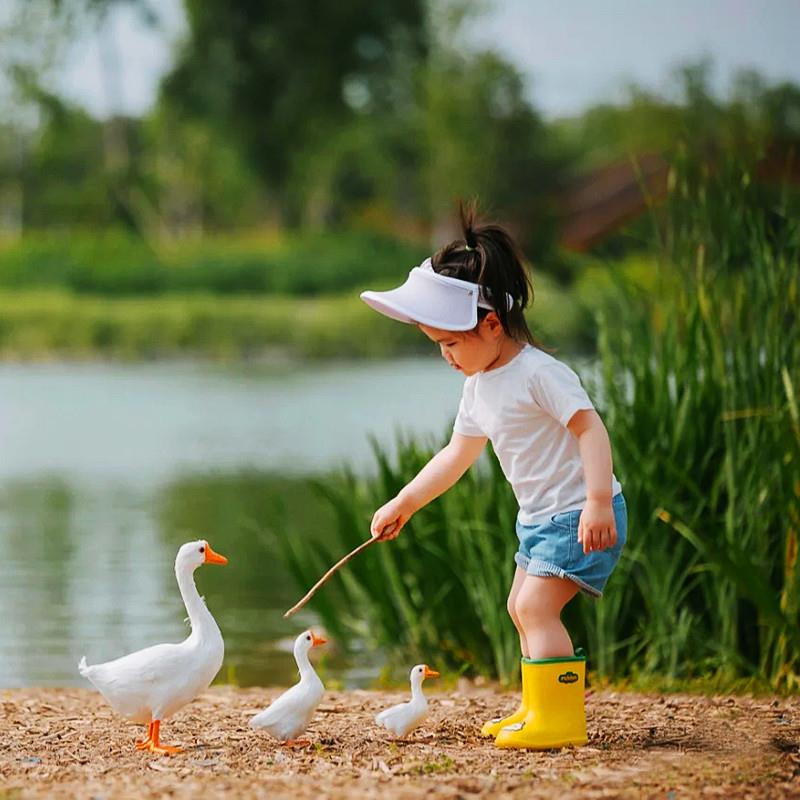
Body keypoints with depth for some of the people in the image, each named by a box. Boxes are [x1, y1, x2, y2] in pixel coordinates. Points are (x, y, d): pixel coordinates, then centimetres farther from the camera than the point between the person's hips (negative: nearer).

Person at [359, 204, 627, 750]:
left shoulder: (539, 373, -20)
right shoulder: (479, 387, 9)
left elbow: (590, 428, -26)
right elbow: (457, 456, 20)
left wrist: (597, 504, -34)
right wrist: (402, 504, 22)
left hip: (582, 515, -10)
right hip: (541, 518, 10)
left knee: (535, 604, -18)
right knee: (523, 610, 15)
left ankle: (561, 719, -16)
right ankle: (539, 709, 26)